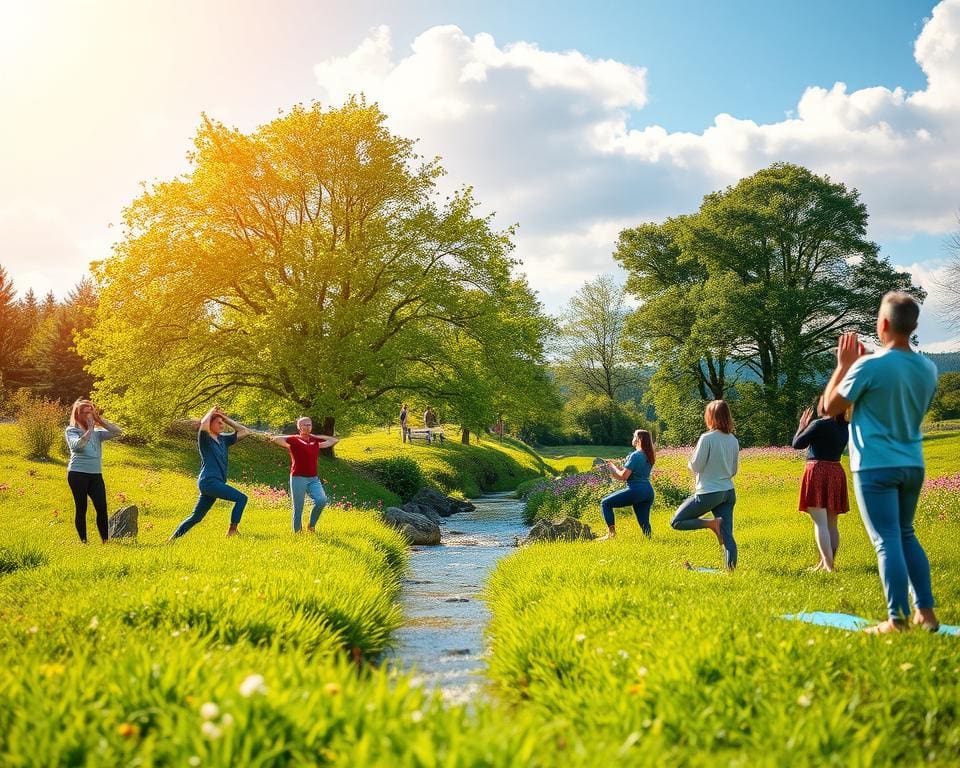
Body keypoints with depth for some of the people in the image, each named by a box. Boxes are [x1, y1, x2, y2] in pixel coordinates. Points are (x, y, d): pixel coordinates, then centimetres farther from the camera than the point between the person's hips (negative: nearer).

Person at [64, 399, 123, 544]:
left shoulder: (97, 432, 13)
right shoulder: (71, 431, 1)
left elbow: (118, 431, 3)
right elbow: (78, 445, -18)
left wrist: (100, 420, 1)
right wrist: (89, 430, -15)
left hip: (96, 475, 4)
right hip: (78, 474, -4)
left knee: (102, 508, -4)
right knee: (81, 508, 1)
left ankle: (106, 542, -1)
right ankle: (84, 542, 6)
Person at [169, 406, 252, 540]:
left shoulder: (223, 439, 18)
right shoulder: (205, 439, -1)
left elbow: (244, 431, 21)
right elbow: (204, 424, -23)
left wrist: (226, 418, 16)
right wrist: (212, 411, -5)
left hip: (216, 483, 8)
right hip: (209, 481, -8)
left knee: (196, 517, 9)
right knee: (241, 498, -15)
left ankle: (173, 538, 14)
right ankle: (232, 531, -16)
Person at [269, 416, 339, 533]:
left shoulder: (316, 441, 12)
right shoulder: (294, 440, 0)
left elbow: (335, 440, 19)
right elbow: (275, 439, -11)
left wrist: (316, 436, 12)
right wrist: (294, 437, -1)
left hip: (313, 479, 4)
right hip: (298, 478, -4)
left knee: (322, 500, -17)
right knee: (298, 508, 0)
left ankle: (312, 525, 3)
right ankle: (297, 532, 14)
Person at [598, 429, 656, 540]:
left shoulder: (635, 456, -11)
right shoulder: (649, 456, 15)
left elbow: (623, 476, -13)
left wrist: (613, 467, 4)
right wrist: (616, 467, 17)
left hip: (636, 490, -9)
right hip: (648, 492, 9)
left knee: (605, 503, -1)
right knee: (643, 521, 14)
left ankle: (611, 533, -6)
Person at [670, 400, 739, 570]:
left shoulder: (707, 438, -14)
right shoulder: (733, 440, 5)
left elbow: (696, 466, -12)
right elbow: (734, 470, 13)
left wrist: (690, 461, 9)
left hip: (709, 493, -7)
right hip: (728, 492, 7)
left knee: (676, 522, 4)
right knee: (727, 535, 6)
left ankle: (712, 523, -10)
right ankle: (731, 569, -4)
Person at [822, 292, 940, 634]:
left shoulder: (869, 366, -16)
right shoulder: (928, 369, 4)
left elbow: (831, 406, -5)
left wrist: (843, 365, 5)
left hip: (876, 466, -6)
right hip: (912, 464, 6)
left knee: (887, 541, -3)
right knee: (906, 536, 19)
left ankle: (898, 620, -2)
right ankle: (925, 612, 19)